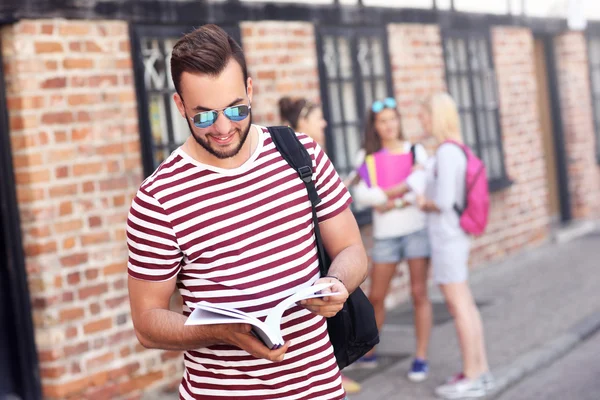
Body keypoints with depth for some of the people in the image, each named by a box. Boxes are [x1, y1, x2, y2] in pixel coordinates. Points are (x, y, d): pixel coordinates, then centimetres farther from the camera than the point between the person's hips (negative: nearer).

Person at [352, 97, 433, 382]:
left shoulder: (416, 151, 4)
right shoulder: (368, 156, 5)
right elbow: (361, 195, -8)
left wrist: (395, 203, -14)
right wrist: (401, 189, -15)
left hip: (417, 229, -1)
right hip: (385, 234, 1)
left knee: (419, 293, -3)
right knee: (376, 297, 6)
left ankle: (421, 357, 4)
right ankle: (369, 350, 26)